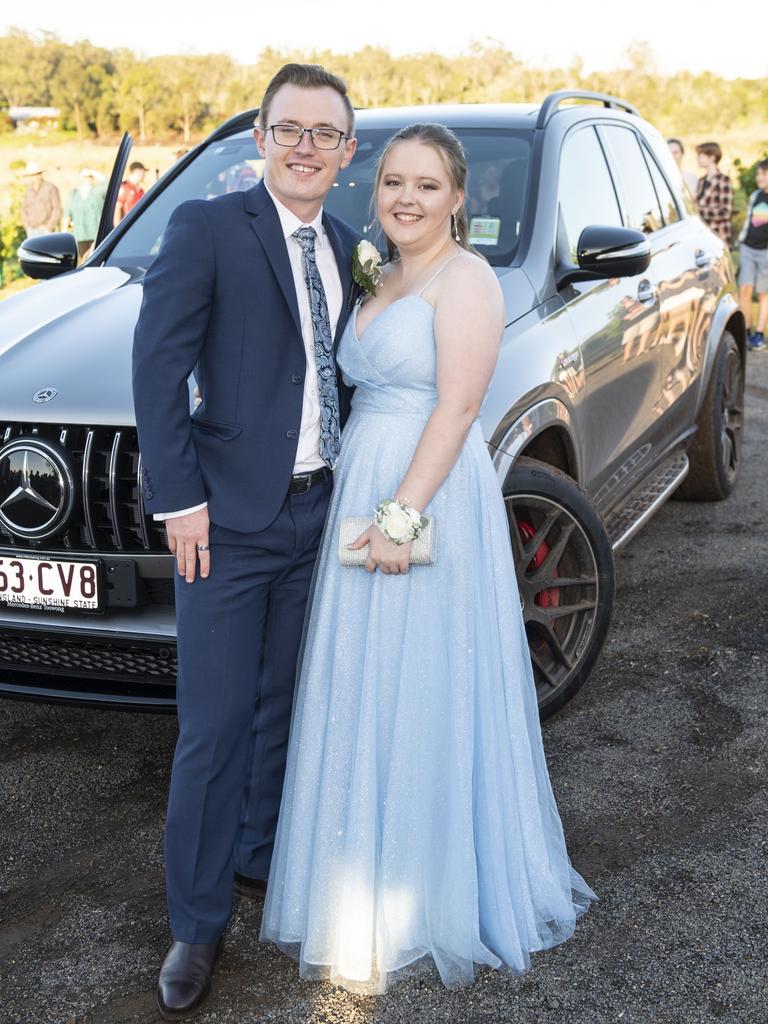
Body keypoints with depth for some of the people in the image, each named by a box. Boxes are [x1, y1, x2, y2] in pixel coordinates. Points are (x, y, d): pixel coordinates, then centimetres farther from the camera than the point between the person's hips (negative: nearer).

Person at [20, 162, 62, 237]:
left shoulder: (51, 188, -6)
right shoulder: (29, 190, 10)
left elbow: (57, 209, -9)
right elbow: (24, 209, 16)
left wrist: (49, 228, -14)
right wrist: (27, 227, 3)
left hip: (47, 231, -5)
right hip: (32, 231, 5)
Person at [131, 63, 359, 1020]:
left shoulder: (344, 248, 10)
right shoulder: (206, 227, -8)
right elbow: (157, 367, -11)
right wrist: (179, 498, -16)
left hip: (317, 512, 6)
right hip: (229, 519, -6)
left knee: (282, 711, 18)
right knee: (213, 729, 0)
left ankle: (259, 857, 39)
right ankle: (196, 925, 14)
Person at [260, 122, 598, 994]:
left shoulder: (465, 278, -9)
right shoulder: (384, 281, 18)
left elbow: (458, 407, -17)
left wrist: (402, 514, -23)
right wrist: (366, 510, 8)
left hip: (429, 503, -9)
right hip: (362, 497, 9)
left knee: (425, 700, -1)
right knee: (366, 700, 14)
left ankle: (437, 902, 15)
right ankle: (366, 891, 30)